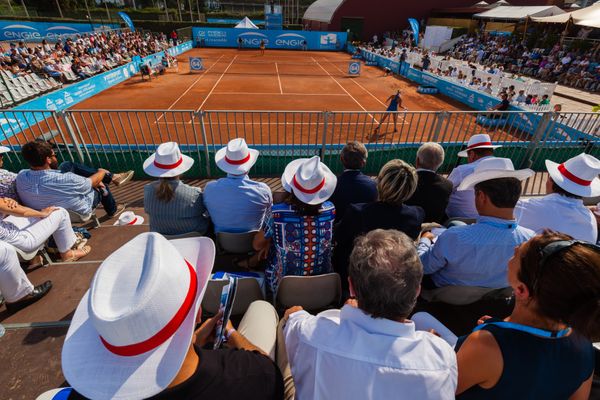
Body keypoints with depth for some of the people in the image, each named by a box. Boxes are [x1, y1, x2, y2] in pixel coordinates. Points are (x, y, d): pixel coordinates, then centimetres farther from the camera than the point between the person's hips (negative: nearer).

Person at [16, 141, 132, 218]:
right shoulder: (65, 180, -40)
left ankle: (112, 177, 18)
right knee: (101, 186, 17)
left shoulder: (21, 177, -22)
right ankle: (113, 210, 44)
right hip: (79, 212, -5)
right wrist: (102, 172, 3)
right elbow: (91, 183, -20)